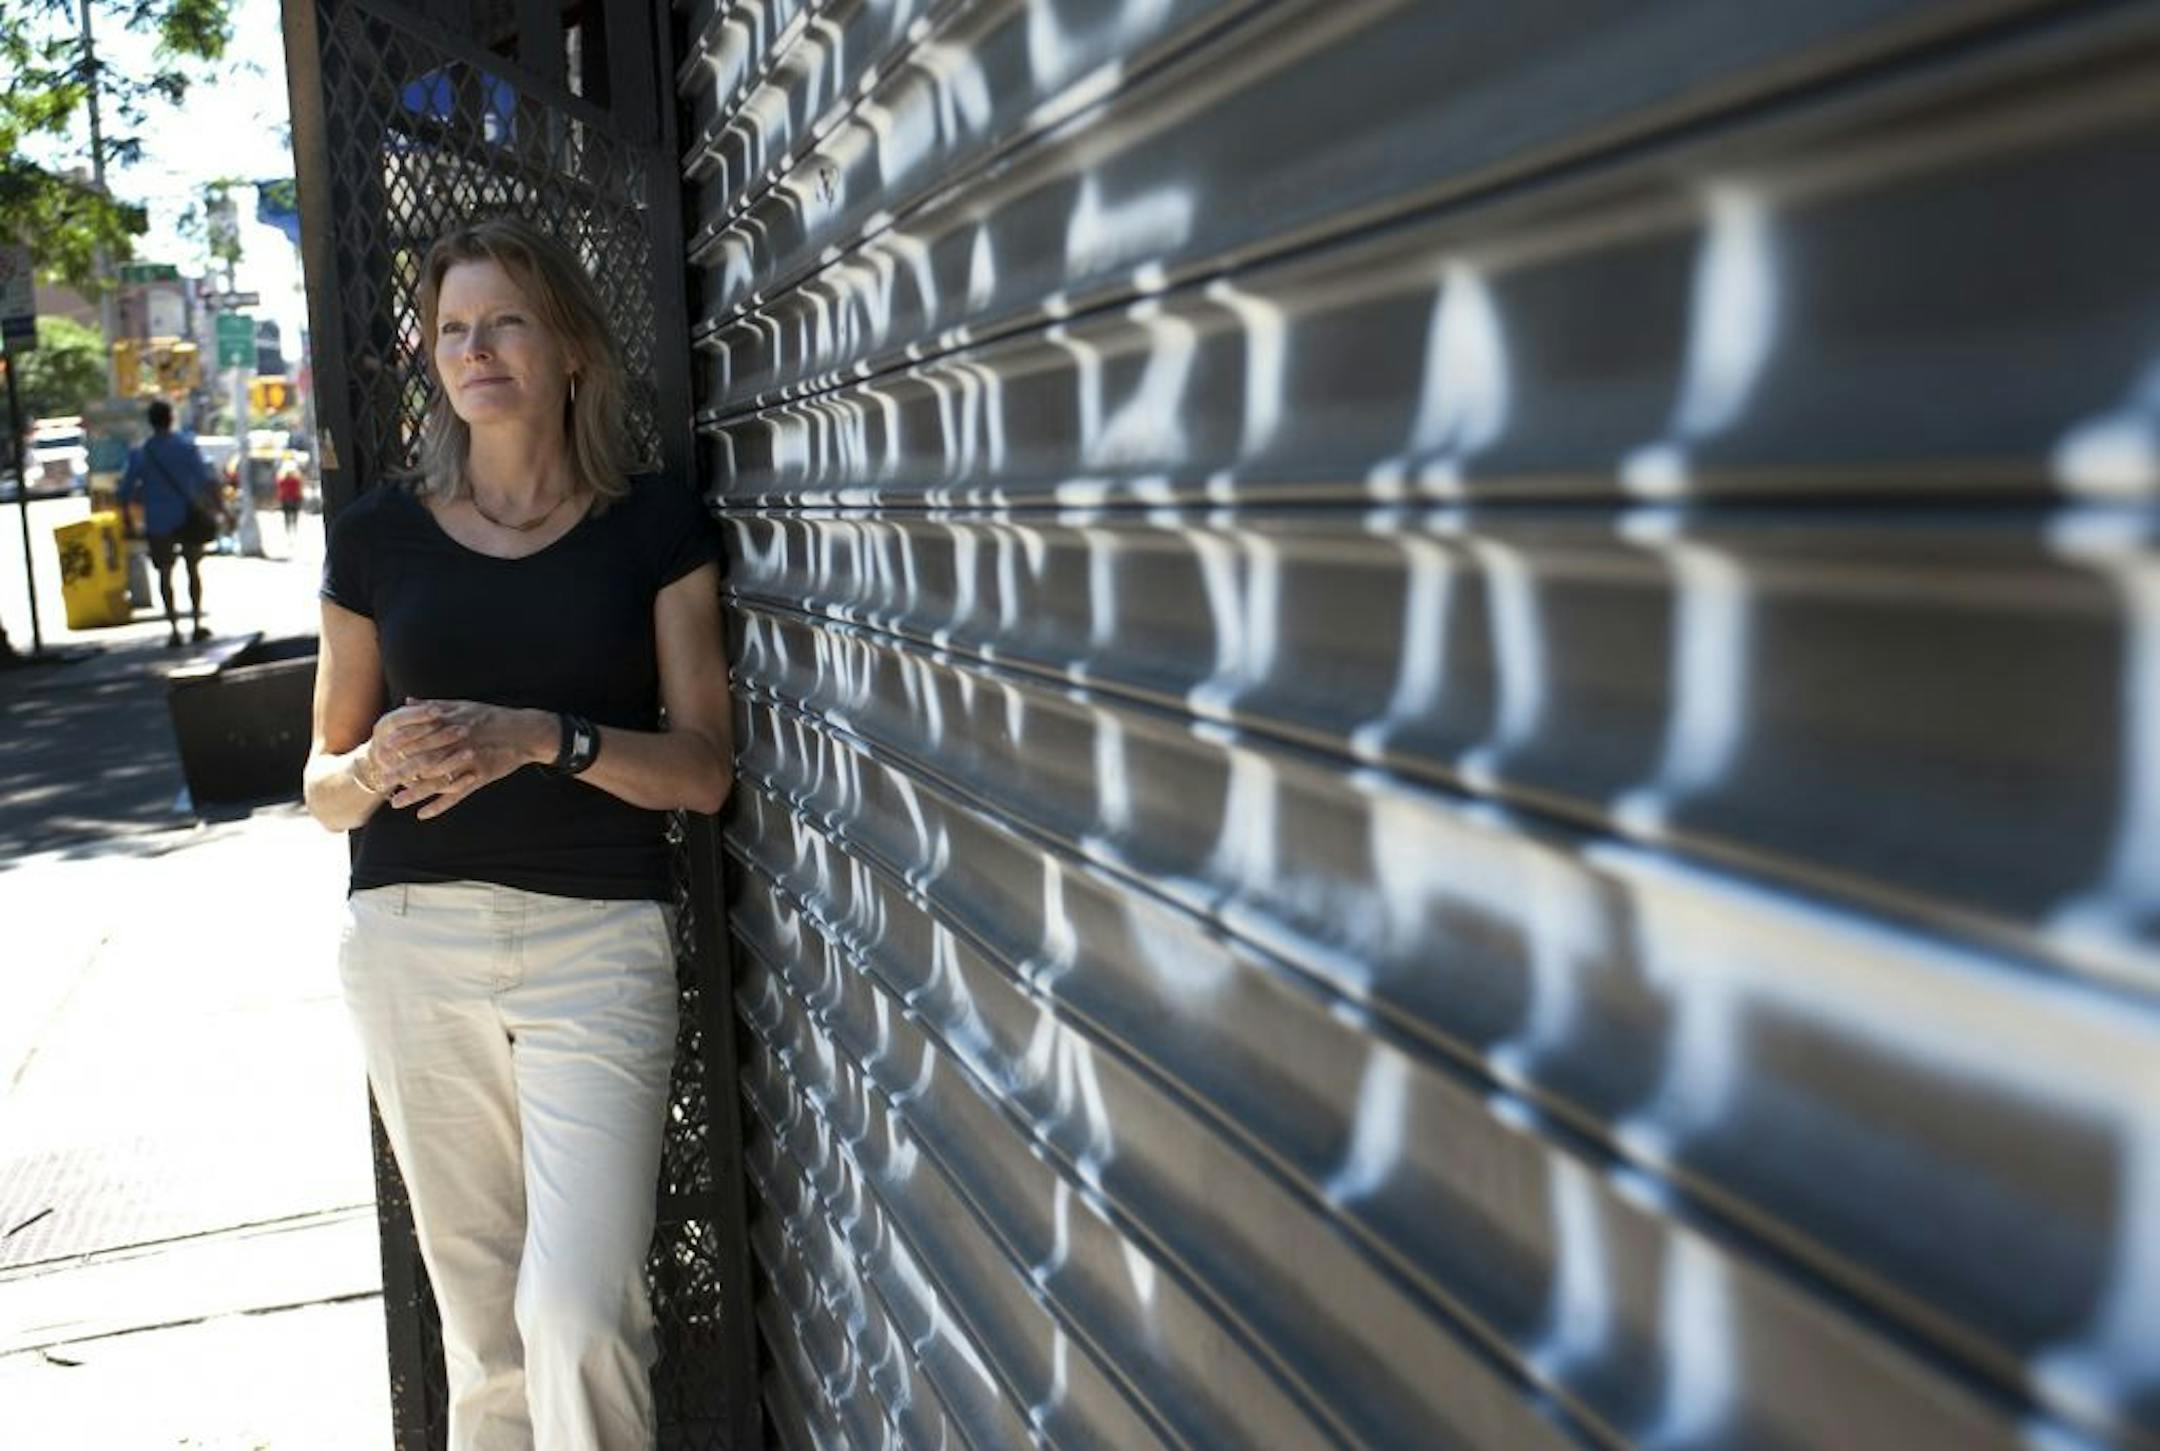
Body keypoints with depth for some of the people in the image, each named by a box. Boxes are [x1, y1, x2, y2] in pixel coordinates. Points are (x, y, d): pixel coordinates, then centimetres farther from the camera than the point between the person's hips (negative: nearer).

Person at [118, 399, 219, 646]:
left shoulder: (140, 453, 0)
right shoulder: (186, 445, -4)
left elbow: (126, 491, 1)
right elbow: (205, 480, -9)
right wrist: (213, 508, -2)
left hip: (158, 521, 0)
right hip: (188, 517, 0)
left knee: (165, 574, 7)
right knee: (193, 569, 13)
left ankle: (174, 629, 1)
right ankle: (197, 624, 11)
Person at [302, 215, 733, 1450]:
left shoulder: (656, 527, 3)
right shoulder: (381, 535, 9)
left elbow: (703, 768, -2)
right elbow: (324, 782, 13)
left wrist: (544, 739, -18)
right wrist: (376, 768, -11)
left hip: (600, 940, -2)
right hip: (414, 937, 2)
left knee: (580, 1312, -9)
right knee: (477, 1299, 9)